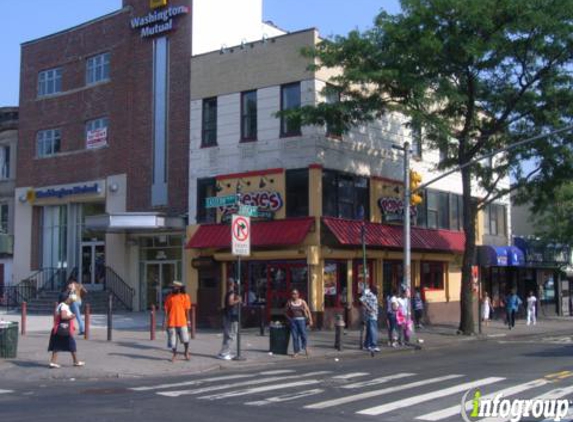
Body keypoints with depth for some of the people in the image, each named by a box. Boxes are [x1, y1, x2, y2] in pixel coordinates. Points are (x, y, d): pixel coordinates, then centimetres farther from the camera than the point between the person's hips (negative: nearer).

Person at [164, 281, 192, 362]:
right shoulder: (169, 297, 4)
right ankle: (174, 355, 21)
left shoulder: (185, 296, 0)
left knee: (185, 339, 1)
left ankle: (186, 353, 24)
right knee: (173, 340, 6)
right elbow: (166, 309, 5)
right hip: (171, 322, 1)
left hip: (182, 322, -1)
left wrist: (188, 320, 0)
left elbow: (187, 309, 1)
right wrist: (166, 320, -1)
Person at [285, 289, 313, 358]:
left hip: (301, 320, -1)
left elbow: (308, 311, 0)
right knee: (295, 336, -1)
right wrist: (289, 318, 5)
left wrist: (310, 320, -7)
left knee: (303, 334, -6)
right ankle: (296, 352, 6)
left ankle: (305, 347, 22)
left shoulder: (302, 302, 1)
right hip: (293, 320, 1)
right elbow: (286, 311, 15)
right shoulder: (289, 302, 4)